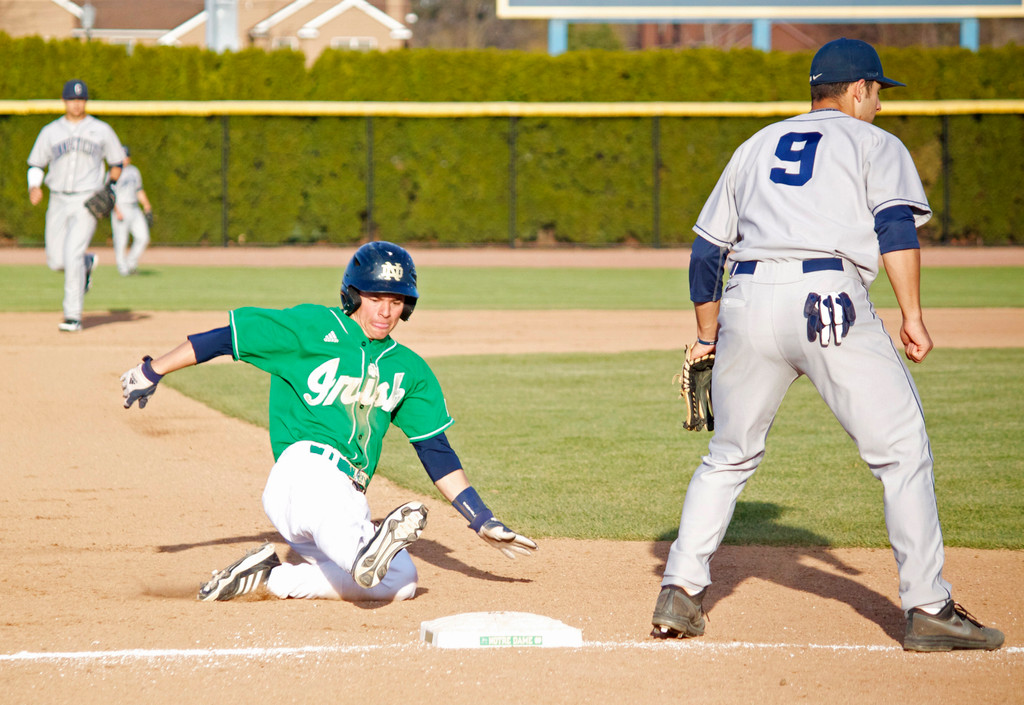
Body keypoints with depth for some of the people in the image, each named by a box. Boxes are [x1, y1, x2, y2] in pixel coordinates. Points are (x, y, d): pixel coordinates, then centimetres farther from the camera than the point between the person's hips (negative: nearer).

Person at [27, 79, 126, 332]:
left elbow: (117, 162, 14)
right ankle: (87, 263, 35)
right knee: (56, 262, 0)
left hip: (88, 201, -3)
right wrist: (34, 186, -7)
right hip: (58, 201, 3)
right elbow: (35, 164, 13)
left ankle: (73, 316, -13)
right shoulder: (50, 131, 9)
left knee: (72, 255, -18)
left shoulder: (101, 130, 5)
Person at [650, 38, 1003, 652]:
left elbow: (706, 251, 27)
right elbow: (896, 225, -4)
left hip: (748, 303, 5)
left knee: (729, 457, 19)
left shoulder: (756, 147, 28)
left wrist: (709, 338, 34)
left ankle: (680, 594, 11)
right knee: (904, 451, 0)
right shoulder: (874, 143, 15)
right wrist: (912, 316, -8)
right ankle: (930, 611, -5)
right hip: (828, 296, -5)